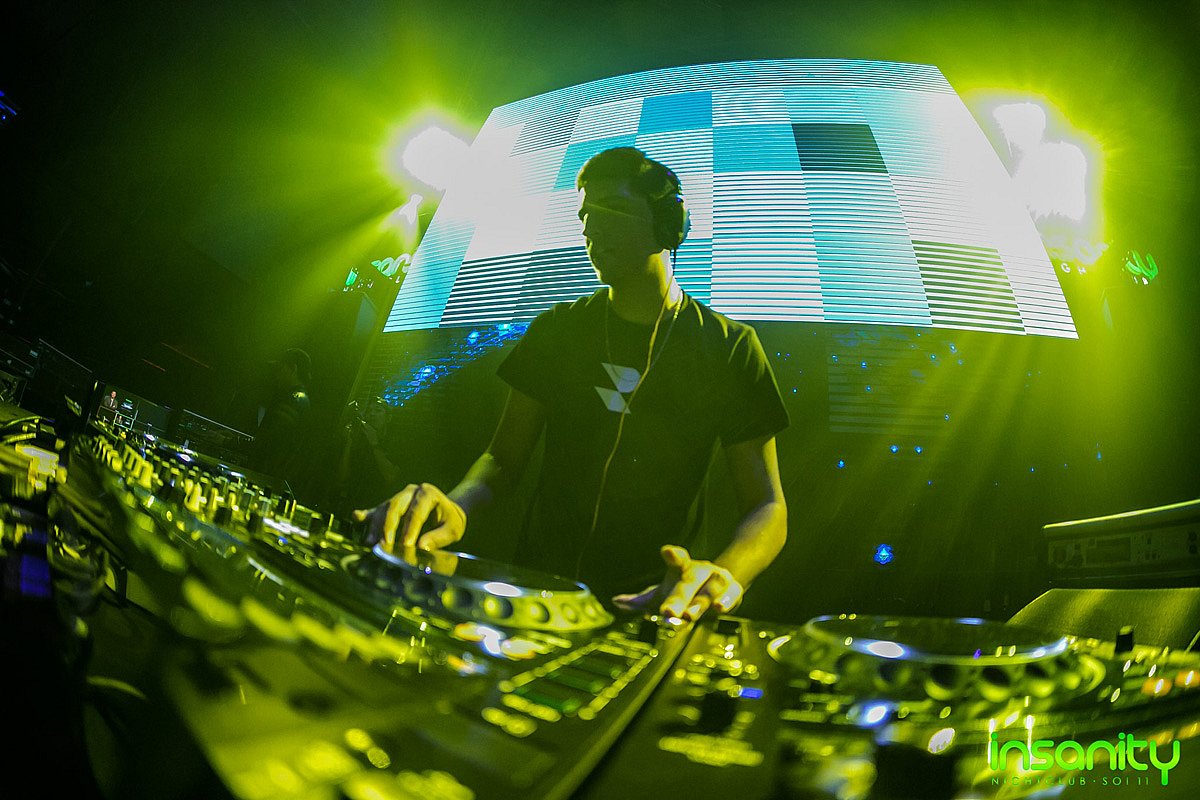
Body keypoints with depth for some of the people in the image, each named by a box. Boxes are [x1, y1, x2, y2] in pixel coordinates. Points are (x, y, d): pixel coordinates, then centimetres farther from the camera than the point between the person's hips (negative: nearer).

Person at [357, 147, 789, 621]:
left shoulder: (729, 348, 1)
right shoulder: (557, 330, 10)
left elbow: (767, 506, -3)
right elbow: (505, 455, 10)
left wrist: (722, 578, -26)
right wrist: (456, 506, -14)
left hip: (653, 605, -2)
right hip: (540, 590, 3)